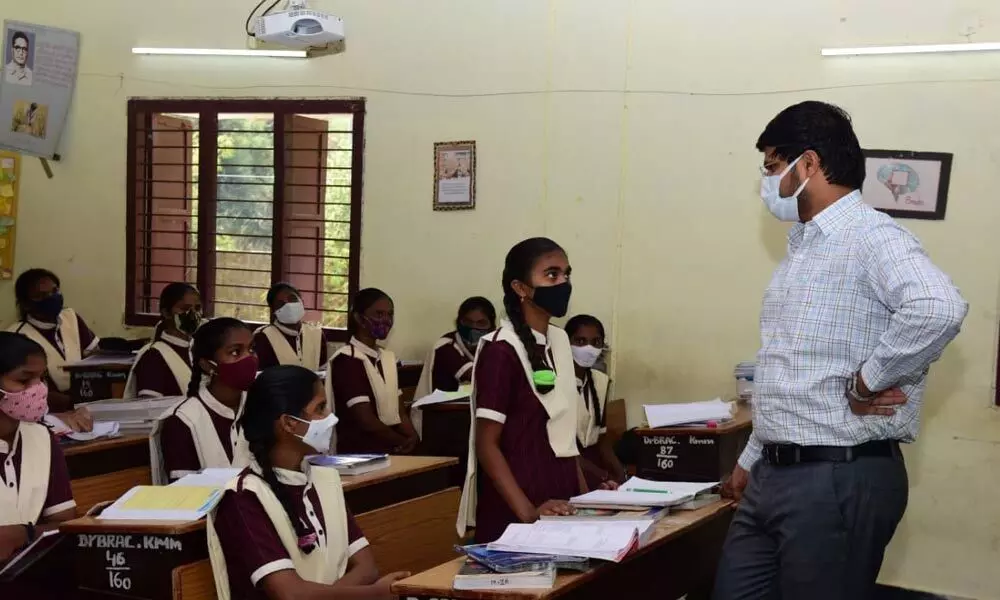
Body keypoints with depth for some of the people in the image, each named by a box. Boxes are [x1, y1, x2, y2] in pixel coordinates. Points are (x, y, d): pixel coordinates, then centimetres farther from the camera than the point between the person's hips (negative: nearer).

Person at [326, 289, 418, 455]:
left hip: (391, 452, 7)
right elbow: (366, 420, -15)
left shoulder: (388, 357, 14)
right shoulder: (347, 359, -12)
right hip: (361, 455, -7)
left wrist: (412, 437, -5)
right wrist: (404, 442, -5)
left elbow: (396, 410, 13)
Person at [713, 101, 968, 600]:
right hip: (772, 475, 9)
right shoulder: (802, 249, 17)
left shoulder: (871, 237, -14)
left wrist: (865, 383, -23)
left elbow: (937, 309, -34)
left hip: (839, 479, -9)